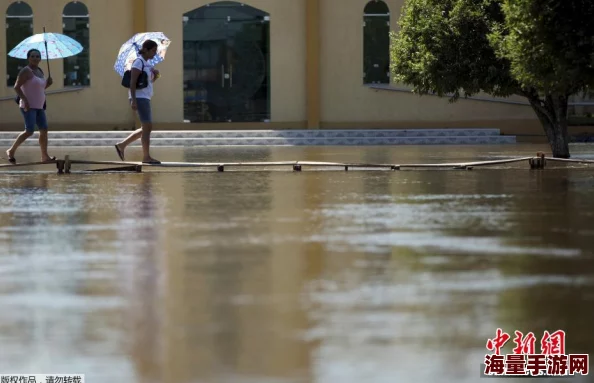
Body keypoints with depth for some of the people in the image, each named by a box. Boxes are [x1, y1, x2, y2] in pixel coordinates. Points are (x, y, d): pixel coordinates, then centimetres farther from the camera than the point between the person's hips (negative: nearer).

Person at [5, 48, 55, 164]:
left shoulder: (39, 71, 14)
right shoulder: (26, 71, -12)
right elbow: (16, 87, -17)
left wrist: (48, 83, 4)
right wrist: (25, 100, -26)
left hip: (38, 107, 9)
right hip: (28, 106, -9)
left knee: (44, 130, 2)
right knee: (29, 131, -15)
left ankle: (45, 156, 8)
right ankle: (11, 151, -1)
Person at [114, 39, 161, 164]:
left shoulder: (146, 64, 18)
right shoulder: (138, 62, -11)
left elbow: (151, 80, 21)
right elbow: (132, 82, -18)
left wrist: (156, 74, 0)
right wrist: (133, 100, -24)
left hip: (145, 98, 10)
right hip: (139, 98, -10)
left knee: (146, 129, 11)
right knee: (147, 127, -10)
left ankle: (122, 145, 16)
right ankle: (146, 157, -9)